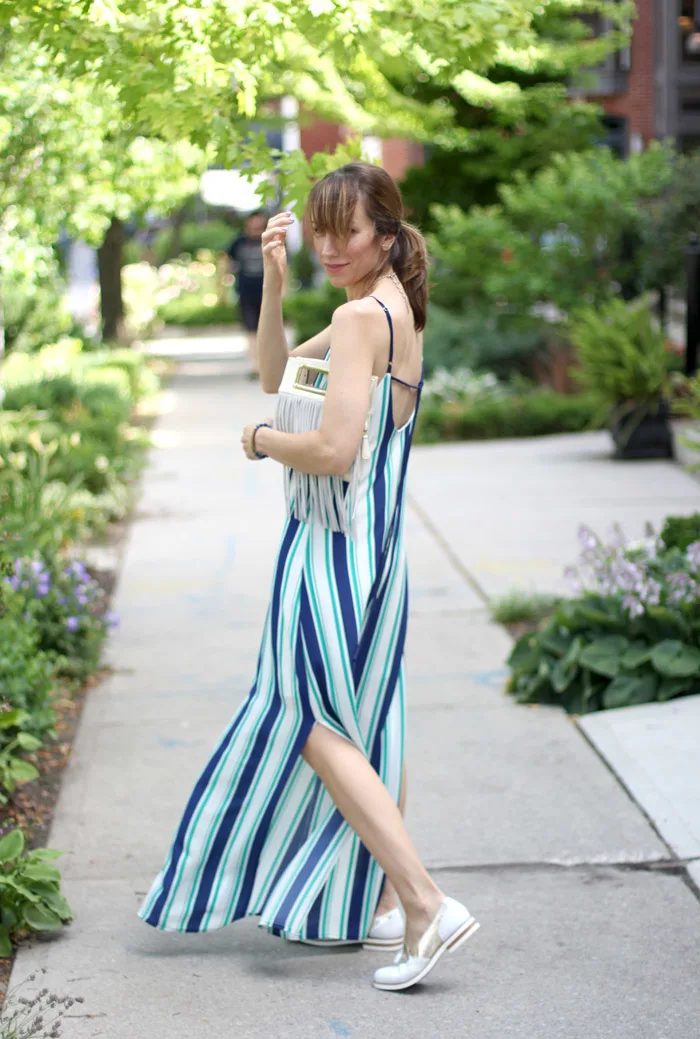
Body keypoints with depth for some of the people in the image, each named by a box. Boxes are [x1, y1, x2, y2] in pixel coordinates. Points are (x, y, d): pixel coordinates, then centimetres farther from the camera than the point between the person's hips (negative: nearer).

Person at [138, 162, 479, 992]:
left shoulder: (362, 316, -18)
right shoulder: (394, 310, 12)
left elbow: (334, 450, -25)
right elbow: (276, 375, 19)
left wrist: (262, 440, -7)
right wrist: (274, 282, 7)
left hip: (336, 542, -10)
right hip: (374, 540, 10)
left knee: (320, 725, -5)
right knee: (366, 725, 16)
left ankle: (425, 904, -10)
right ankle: (382, 907, 25)